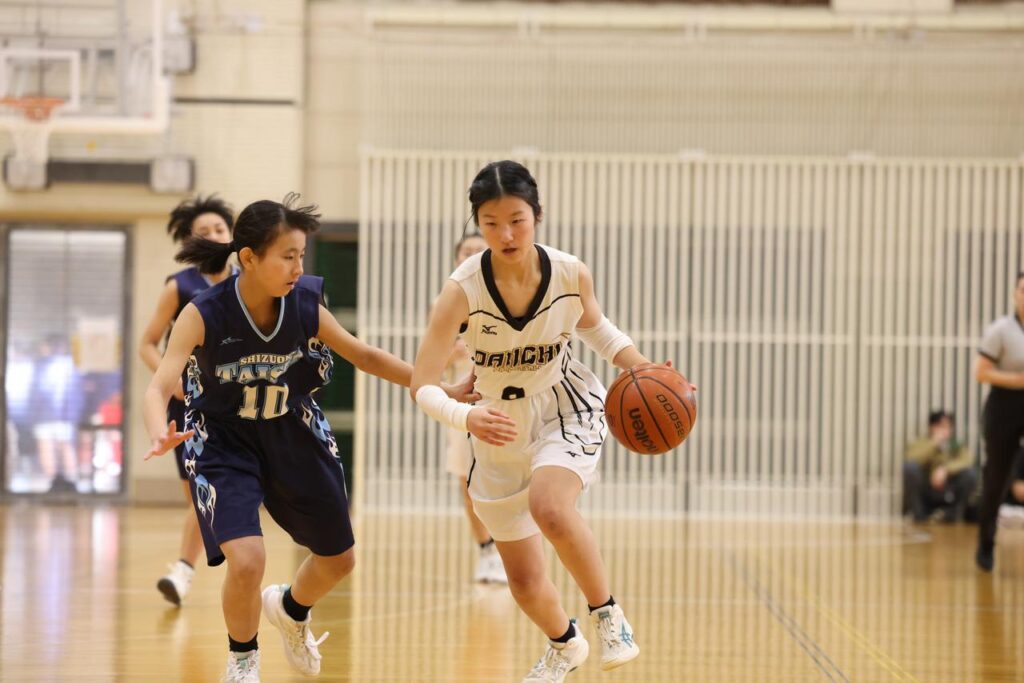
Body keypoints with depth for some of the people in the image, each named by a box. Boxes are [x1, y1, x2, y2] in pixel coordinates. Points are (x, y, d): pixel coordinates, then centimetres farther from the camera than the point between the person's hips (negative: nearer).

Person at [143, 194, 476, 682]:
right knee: (246, 562, -23)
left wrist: (442, 390, -5)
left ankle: (290, 609, 50)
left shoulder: (306, 307, -18)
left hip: (293, 436, 4)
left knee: (338, 559, 14)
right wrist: (160, 436, -56)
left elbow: (366, 357, -3)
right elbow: (158, 389, -33)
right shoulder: (203, 315, -27)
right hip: (223, 442, -4)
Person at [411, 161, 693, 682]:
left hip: (569, 410, -1)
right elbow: (423, 387, -27)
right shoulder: (462, 292, -25)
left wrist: (644, 369, -12)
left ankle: (608, 613, -11)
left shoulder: (570, 275, -18)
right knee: (525, 583, 10)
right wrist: (466, 416, -47)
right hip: (500, 428, 1)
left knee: (550, 507, -35)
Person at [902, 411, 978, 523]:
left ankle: (953, 512, -4)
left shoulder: (957, 446, -1)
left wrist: (945, 469, -36)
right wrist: (934, 442, -27)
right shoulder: (923, 443, -4)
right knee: (909, 466, -28)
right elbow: (912, 458, -26)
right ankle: (918, 513, -12)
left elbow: (967, 459, -23)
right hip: (923, 495, 0)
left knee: (970, 474, -25)